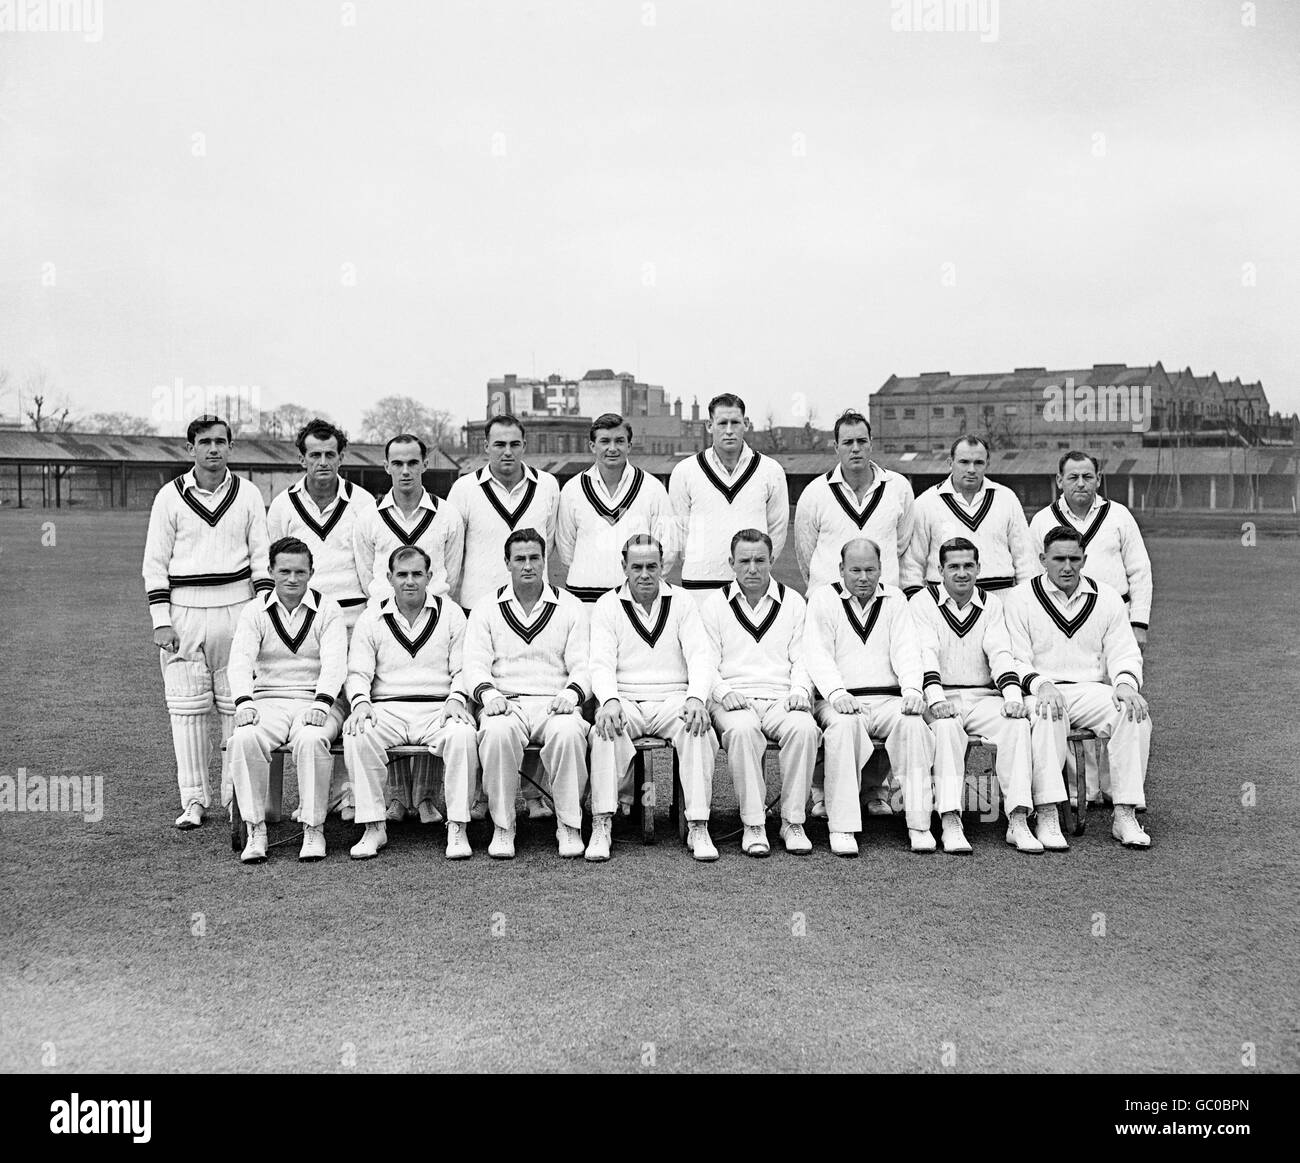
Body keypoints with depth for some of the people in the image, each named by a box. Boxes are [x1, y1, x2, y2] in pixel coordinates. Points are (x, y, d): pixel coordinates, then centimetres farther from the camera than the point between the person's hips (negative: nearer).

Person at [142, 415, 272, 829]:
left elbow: (261, 557, 7)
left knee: (236, 704, 2)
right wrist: (161, 619, -4)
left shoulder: (248, 495, 7)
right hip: (184, 609, 0)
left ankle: (236, 795, 11)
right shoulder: (170, 496, 5)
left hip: (236, 608, 0)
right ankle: (193, 800, 9)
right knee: (187, 706, 1)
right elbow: (155, 563, 4)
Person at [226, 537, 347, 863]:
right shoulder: (255, 611, 9)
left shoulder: (328, 610, 4)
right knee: (244, 739, -30)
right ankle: (256, 830, -20)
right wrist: (244, 702, -23)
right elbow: (240, 660, -5)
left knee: (311, 740, -34)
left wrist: (321, 703, -25)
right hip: (268, 701, 2)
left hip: (316, 702, -2)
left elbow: (334, 663, -8)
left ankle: (313, 829, -21)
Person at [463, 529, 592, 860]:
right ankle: (502, 826, -19)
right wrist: (488, 693, -16)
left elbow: (582, 665, 7)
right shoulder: (486, 609, 15)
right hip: (506, 702, 0)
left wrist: (571, 693, -15)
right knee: (497, 732, -35)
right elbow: (475, 663, 5)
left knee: (569, 731, -35)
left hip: (554, 702, 0)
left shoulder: (570, 607, 14)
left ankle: (569, 826, -19)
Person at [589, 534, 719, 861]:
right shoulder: (607, 606, 8)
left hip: (673, 697, 1)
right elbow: (601, 663, -3)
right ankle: (601, 826, -28)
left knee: (697, 729, -31)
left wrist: (696, 698, -20)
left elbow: (699, 657, 0)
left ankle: (698, 828, -26)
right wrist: (610, 700, -24)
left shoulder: (682, 601, 10)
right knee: (605, 728, -33)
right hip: (625, 698, 0)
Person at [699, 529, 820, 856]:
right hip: (734, 700, -1)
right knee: (742, 730, -36)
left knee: (804, 728, -32)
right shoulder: (714, 604, 13)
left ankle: (792, 822, -19)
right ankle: (753, 825, -25)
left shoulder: (793, 602, 17)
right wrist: (723, 691, -12)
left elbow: (803, 658, 12)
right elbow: (706, 663, 7)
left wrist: (799, 691, -8)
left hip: (782, 698, 1)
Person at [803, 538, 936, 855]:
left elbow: (906, 648, 5)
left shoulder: (894, 598, 16)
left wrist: (912, 689, -14)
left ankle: (919, 824, -23)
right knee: (844, 724, -35)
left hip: (888, 699, 2)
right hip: (841, 699, -2)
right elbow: (817, 653, -4)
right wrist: (837, 692, -21)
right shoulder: (823, 598, 7)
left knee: (913, 722, -28)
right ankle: (841, 828, -32)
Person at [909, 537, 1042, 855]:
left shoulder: (991, 604, 12)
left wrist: (1013, 697, -18)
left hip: (984, 696, 3)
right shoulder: (923, 601, 3)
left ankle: (1018, 822, -26)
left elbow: (1001, 653, -1)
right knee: (947, 727, -34)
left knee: (1017, 723, -26)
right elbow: (925, 653, -10)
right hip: (942, 699, -3)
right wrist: (936, 698, -26)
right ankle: (950, 824, -36)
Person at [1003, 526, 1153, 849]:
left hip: (1092, 690, 3)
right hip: (1043, 691, -3)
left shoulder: (1107, 598, 14)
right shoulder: (1020, 599, 4)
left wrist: (1125, 683, -13)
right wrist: (1041, 684, -23)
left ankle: (1124, 815, -21)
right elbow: (1015, 660, -3)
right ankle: (1047, 818, -36)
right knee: (1048, 713, -38)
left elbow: (1124, 652, 9)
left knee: (1135, 712, -26)